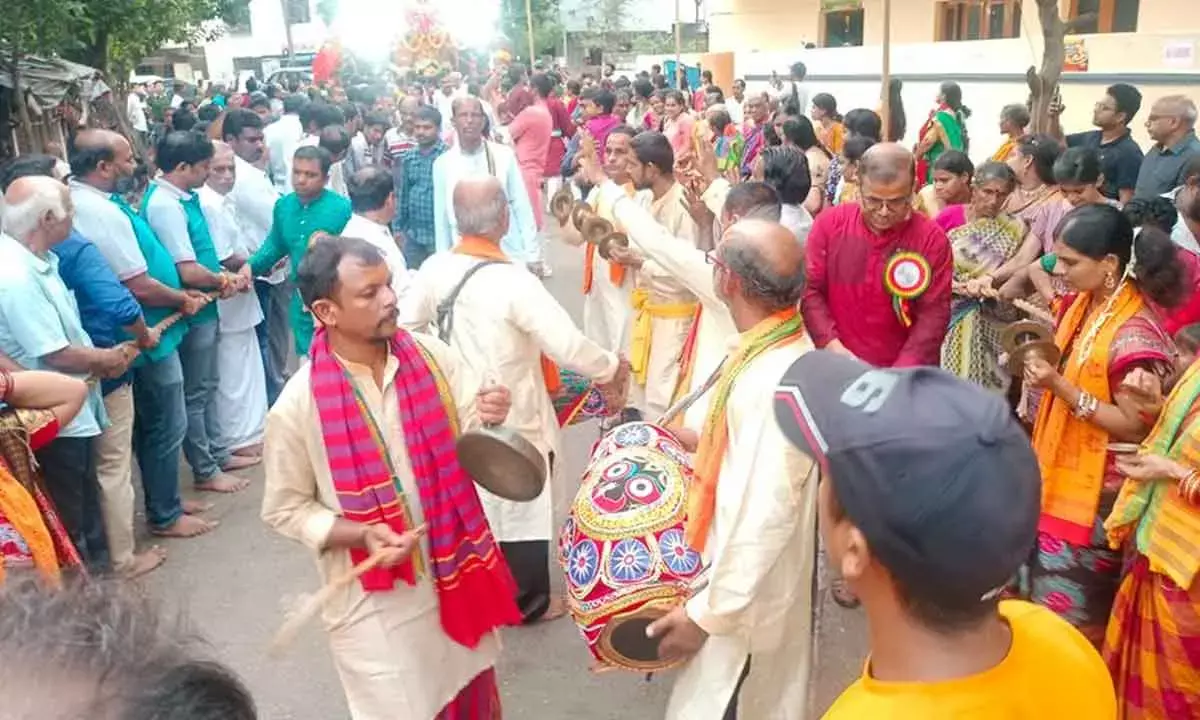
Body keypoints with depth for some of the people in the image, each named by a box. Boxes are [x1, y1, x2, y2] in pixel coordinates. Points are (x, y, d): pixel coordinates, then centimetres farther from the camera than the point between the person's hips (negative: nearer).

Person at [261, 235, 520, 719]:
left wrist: (491, 418, -29)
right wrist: (362, 535, -22)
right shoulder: (298, 405, -18)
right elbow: (284, 509, -7)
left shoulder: (429, 355, -9)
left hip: (455, 571, 4)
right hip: (375, 601, -4)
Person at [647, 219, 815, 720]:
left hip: (747, 591, -9)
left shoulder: (777, 384, -33)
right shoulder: (784, 340, -3)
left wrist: (707, 613, -22)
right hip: (745, 566, 9)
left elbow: (766, 518, -30)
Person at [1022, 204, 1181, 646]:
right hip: (1059, 470, 8)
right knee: (1045, 582, 23)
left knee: (1071, 604, 6)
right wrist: (1042, 360, -4)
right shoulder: (1084, 303, 0)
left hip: (1094, 487, -8)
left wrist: (1060, 388, -28)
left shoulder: (1133, 334, -25)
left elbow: (1134, 427, -21)